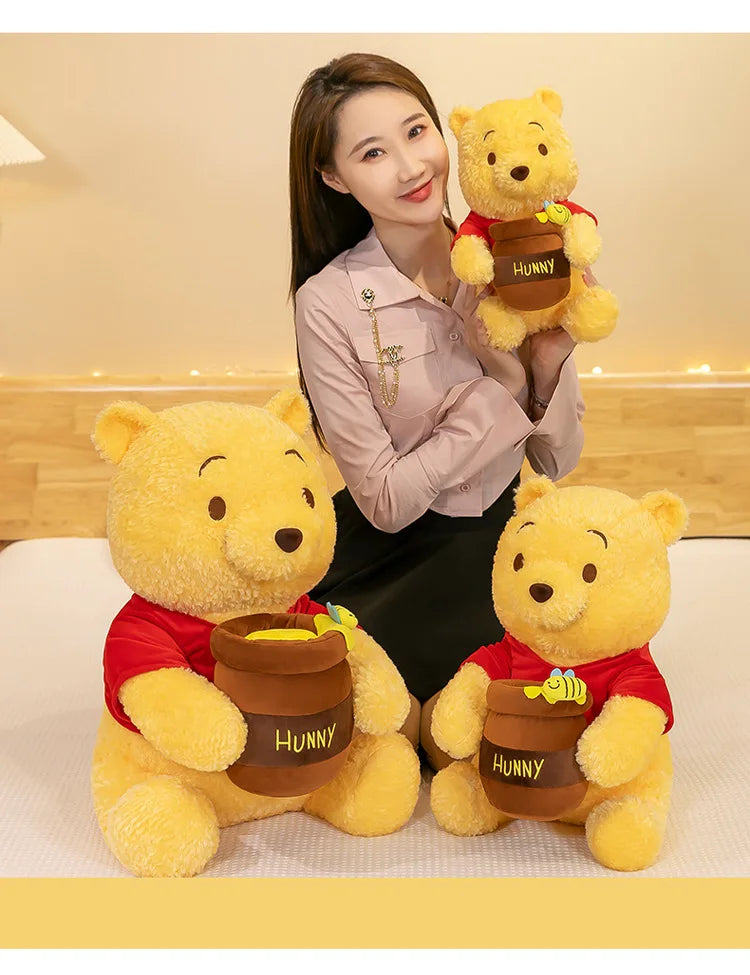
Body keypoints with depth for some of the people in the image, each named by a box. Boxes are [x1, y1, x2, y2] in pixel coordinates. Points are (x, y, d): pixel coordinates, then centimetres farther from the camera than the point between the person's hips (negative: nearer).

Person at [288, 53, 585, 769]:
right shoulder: (330, 304, -15)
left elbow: (556, 459, 1)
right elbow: (386, 501, -15)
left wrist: (551, 355, -18)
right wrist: (499, 381, -19)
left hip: (495, 538, 3)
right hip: (387, 555, -2)